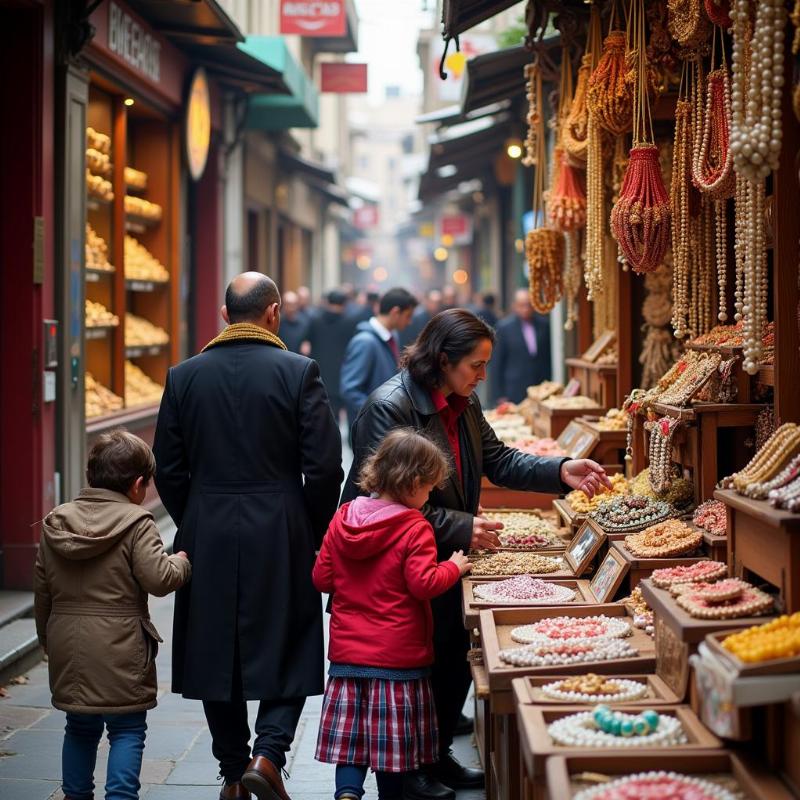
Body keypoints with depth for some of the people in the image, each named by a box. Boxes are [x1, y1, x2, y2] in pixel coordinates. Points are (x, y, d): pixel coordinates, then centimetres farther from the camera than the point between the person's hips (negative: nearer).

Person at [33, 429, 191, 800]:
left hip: (68, 647, 6)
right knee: (127, 730, 5)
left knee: (80, 728, 19)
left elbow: (42, 590, 12)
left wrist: (48, 638, 22)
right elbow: (158, 578, -18)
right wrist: (181, 561, 2)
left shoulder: (55, 524, 7)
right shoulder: (136, 523, -12)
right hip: (119, 651, -6)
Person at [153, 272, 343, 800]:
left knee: (217, 652, 12)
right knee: (290, 650, 8)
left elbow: (169, 469, 4)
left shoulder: (184, 376, 2)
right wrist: (313, 533, 5)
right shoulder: (299, 372, -6)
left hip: (207, 538, 3)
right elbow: (324, 466, -8)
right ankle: (267, 755, -6)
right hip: (281, 536, -3)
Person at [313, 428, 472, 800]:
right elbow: (424, 584, -18)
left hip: (347, 651, 4)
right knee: (393, 739, 9)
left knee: (347, 736, 8)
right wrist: (454, 567, -2)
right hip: (398, 655, -4)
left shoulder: (343, 518, 3)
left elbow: (322, 579, 6)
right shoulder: (415, 528, -14)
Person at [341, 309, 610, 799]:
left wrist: (561, 472, -8)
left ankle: (438, 756, 31)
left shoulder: (464, 404, 6)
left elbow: (497, 460, 7)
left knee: (454, 658, 13)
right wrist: (461, 528, -25)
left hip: (445, 558, 9)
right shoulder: (389, 407, -22)